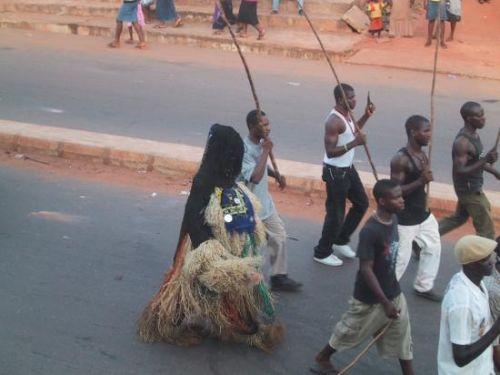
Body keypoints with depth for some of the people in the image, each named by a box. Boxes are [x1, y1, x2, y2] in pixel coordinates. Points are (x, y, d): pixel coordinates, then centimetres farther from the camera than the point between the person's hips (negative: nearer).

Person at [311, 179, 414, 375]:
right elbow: (366, 269, -26)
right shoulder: (370, 231, -29)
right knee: (349, 330, 14)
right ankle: (321, 359, 38)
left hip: (393, 292, 7)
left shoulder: (393, 219, -4)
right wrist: (385, 303, -24)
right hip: (370, 298, -7)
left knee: (402, 336, 13)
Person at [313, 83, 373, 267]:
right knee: (336, 214, 1)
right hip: (335, 172, -10)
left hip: (348, 169, 10)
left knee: (362, 203, 20)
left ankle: (341, 241, 34)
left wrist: (365, 117, 11)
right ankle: (322, 252, 19)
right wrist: (355, 143, -32)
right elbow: (330, 152, -28)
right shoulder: (333, 121, -26)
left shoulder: (346, 114, 3)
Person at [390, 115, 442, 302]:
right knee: (401, 258, 1)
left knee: (433, 248, 17)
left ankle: (423, 286, 34)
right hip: (405, 218, -9)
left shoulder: (422, 155, 3)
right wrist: (420, 181, -33)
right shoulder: (400, 159, -24)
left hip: (423, 214, 9)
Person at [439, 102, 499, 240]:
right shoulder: (462, 142, -27)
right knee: (486, 230, 1)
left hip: (471, 187, 10)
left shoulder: (473, 133, 3)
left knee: (459, 218, 26)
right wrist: (485, 161, -36)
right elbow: (460, 171, -29)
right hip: (470, 190, -10)